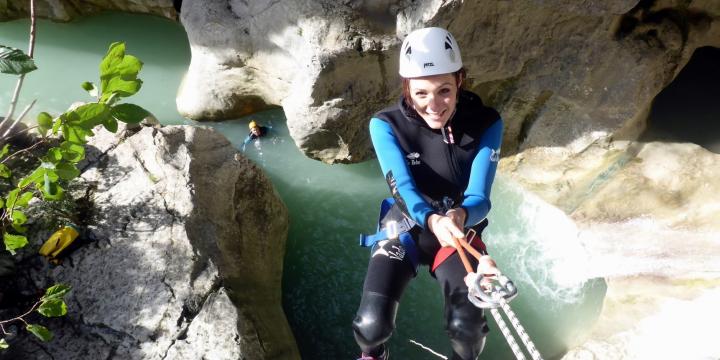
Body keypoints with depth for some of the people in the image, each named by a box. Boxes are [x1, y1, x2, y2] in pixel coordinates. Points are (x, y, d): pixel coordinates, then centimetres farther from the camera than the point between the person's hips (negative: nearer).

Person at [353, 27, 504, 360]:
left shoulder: (486, 123, -16)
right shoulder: (386, 125, -18)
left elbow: (479, 196, -21)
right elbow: (402, 187, -27)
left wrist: (460, 216, -45)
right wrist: (431, 220, -49)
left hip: (460, 230, 1)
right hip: (404, 226, 0)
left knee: (466, 325, -23)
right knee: (371, 324, -20)